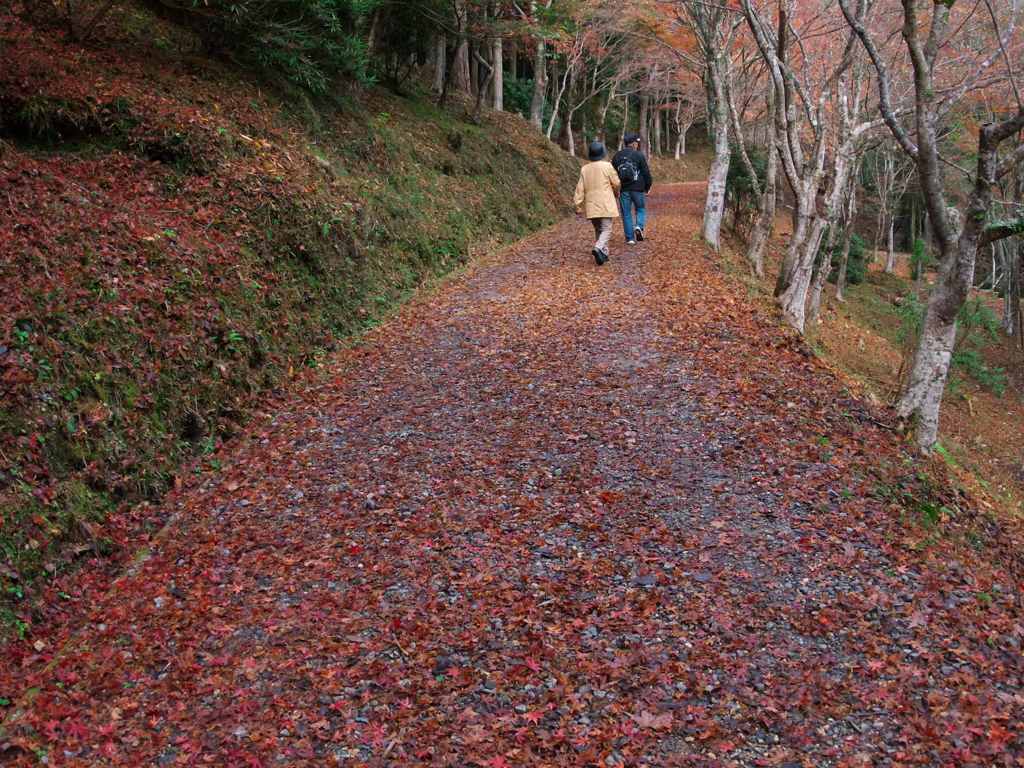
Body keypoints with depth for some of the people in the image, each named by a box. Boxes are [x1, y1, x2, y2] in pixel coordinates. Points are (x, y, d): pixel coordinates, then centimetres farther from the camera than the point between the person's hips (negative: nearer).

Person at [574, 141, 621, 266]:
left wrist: (578, 206, 5)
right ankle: (599, 248, -28)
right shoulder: (607, 166, -7)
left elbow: (580, 188, 2)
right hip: (605, 204, -4)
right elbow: (616, 183, -1)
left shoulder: (584, 169, 3)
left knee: (598, 230, 17)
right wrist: (616, 193, 20)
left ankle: (603, 253, 17)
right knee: (606, 230, -4)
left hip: (591, 206, 4)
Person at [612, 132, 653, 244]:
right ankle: (639, 226, -10)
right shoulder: (639, 155, -5)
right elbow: (646, 173, -5)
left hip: (623, 190, 3)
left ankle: (630, 238, 7)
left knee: (626, 213, 8)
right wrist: (647, 187, 6)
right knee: (641, 209, 16)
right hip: (638, 189, -2)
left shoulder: (617, 156, 8)